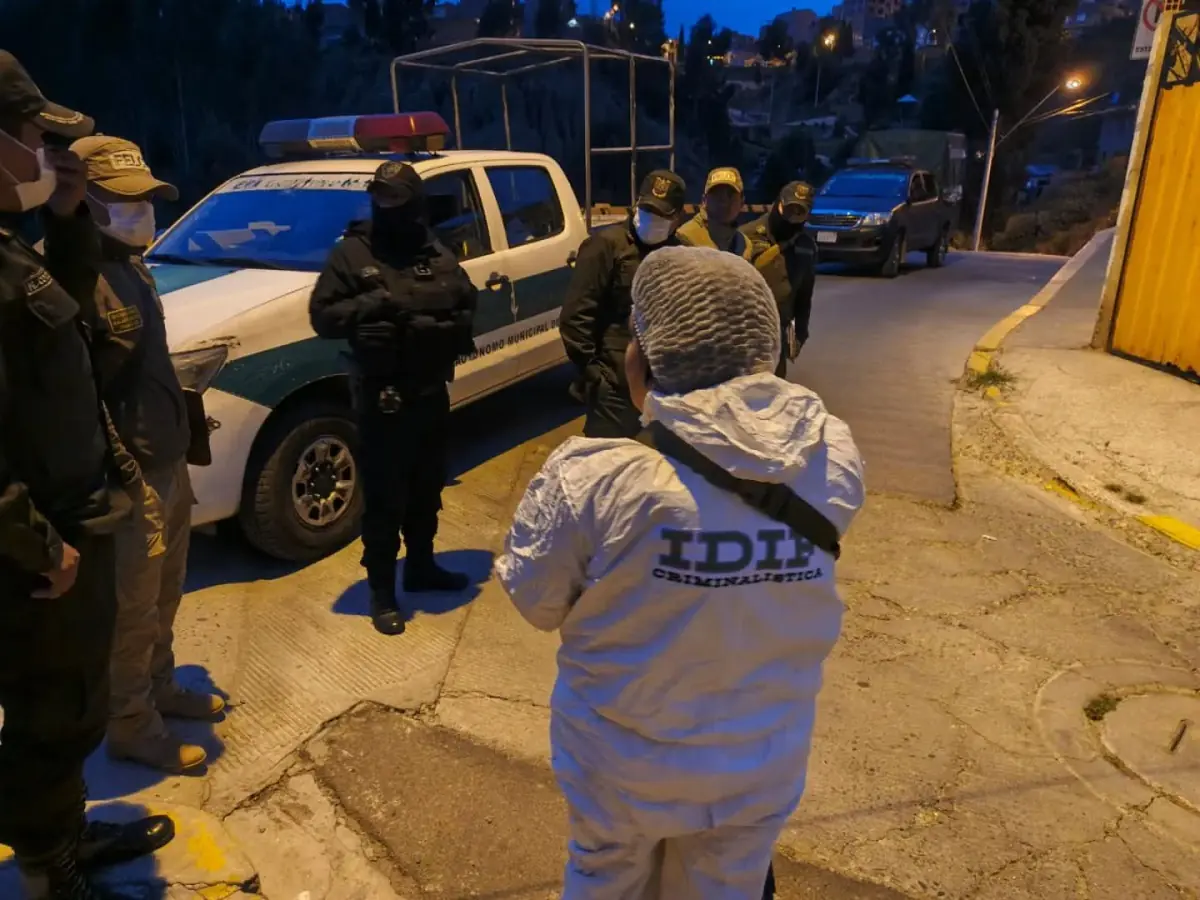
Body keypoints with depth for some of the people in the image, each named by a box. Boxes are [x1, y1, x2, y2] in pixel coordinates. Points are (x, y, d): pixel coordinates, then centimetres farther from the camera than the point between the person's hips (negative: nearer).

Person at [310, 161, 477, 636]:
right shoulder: (352, 253, -5)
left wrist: (441, 328, -12)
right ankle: (382, 592, 17)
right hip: (381, 398, -4)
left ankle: (421, 566, 38)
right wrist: (372, 304, -21)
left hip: (432, 393, 5)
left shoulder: (438, 256, 6)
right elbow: (322, 316, -8)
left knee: (427, 489, 18)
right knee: (384, 498, 2)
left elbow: (468, 313, 8)